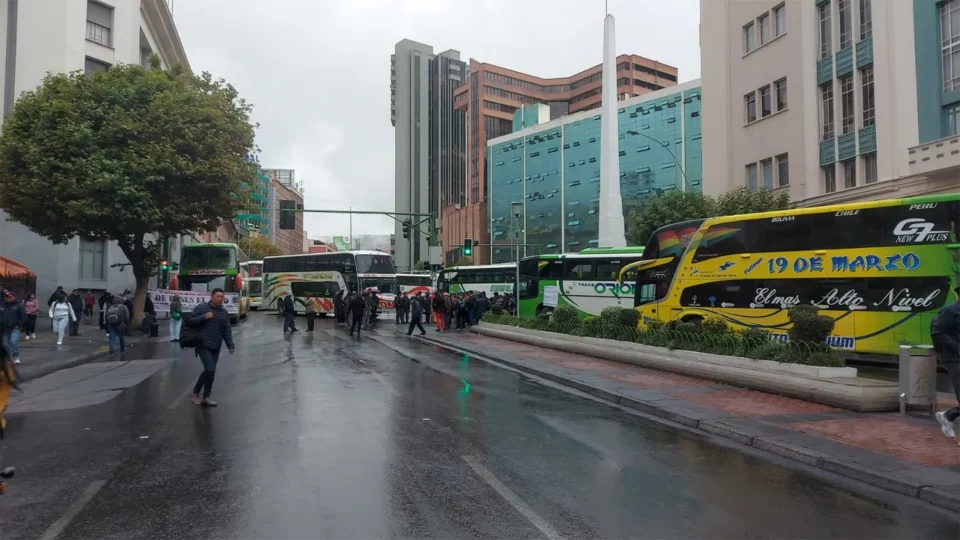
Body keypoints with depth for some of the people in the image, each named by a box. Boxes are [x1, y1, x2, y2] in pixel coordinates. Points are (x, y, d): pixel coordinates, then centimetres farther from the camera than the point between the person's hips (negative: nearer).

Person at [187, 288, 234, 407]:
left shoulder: (224, 313, 13)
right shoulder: (201, 308, -1)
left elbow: (227, 331, 12)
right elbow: (189, 320, -3)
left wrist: (230, 345, 2)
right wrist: (203, 317, -16)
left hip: (216, 348, 6)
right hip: (203, 345, -6)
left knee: (211, 371, 6)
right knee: (210, 369, -16)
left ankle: (205, 397, 16)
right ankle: (196, 392, 4)